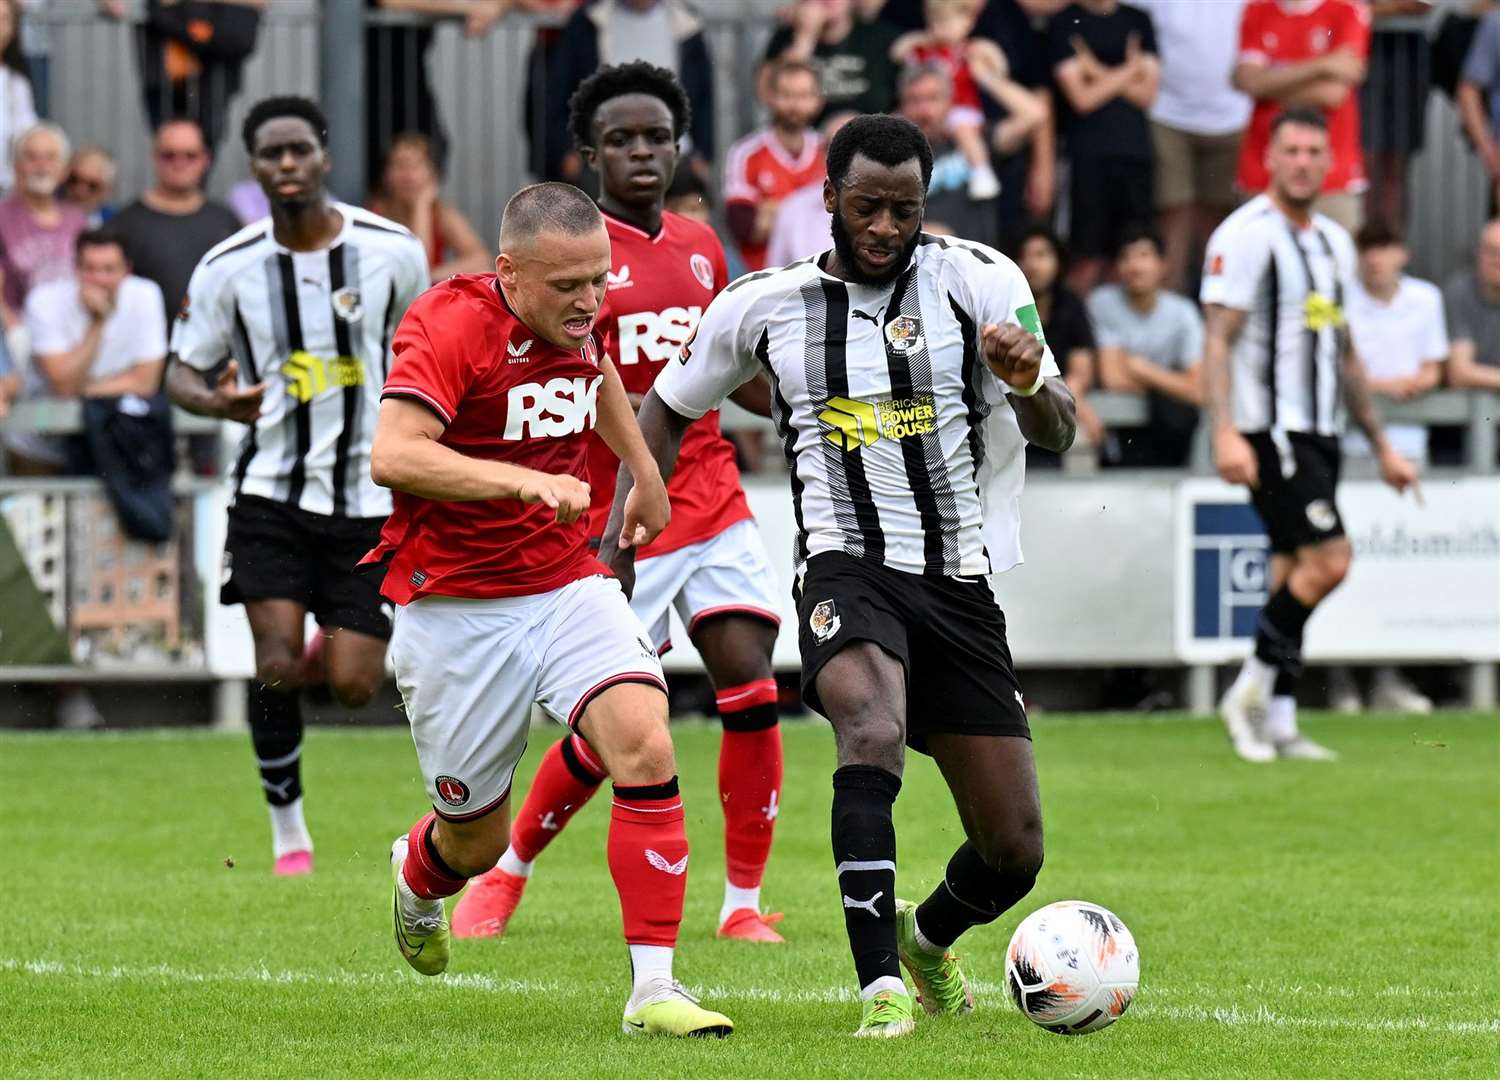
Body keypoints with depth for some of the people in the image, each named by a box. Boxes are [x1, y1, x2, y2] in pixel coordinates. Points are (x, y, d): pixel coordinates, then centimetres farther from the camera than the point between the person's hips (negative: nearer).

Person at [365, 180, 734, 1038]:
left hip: (568, 587, 5)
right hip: (457, 608, -5)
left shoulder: (578, 317, 2)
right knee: (478, 840, 8)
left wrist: (645, 471, 31)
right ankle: (418, 878, 48)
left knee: (645, 745, -21)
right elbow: (393, 456, -34)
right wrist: (522, 480, -42)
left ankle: (654, 990, -19)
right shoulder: (450, 325, -19)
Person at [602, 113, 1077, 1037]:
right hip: (849, 570, -2)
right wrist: (619, 533, 9)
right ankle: (882, 987, -37)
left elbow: (1058, 432, -7)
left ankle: (928, 937, 38)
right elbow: (669, 408, 21)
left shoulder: (977, 280, -1)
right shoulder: (765, 304, 4)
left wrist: (1030, 381, -30)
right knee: (874, 730, -36)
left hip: (961, 586, 2)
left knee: (1014, 850, 3)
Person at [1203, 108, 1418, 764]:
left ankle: (1277, 724, 5)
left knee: (1293, 574, 5)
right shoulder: (1246, 236, -8)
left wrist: (1381, 445, 23)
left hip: (1319, 435, 8)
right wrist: (1224, 433, -24)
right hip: (1269, 434, -8)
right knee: (1329, 559, -17)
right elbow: (1217, 342, -13)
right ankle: (1251, 692, -8)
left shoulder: (1334, 242, 17)